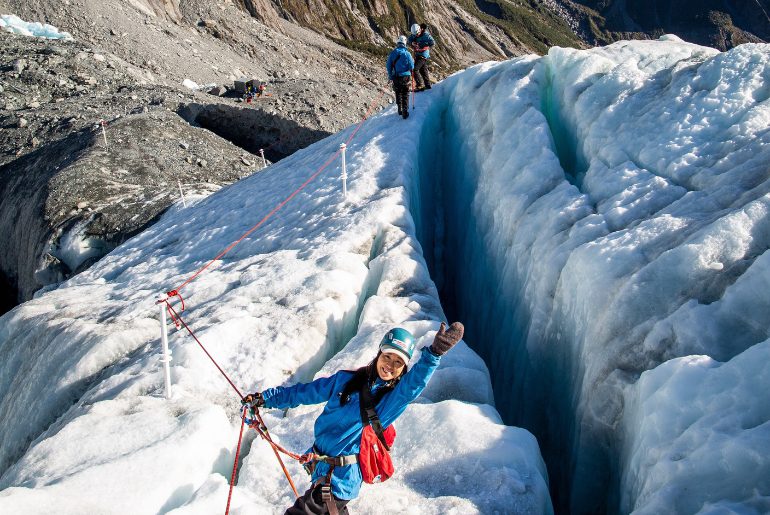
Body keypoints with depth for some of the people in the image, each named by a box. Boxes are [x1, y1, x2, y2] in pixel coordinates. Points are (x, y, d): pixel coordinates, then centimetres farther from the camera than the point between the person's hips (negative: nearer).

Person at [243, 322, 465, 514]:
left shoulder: (397, 397, -8)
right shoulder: (346, 379, 3)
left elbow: (417, 379, -30)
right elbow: (304, 393, 12)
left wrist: (434, 352, -48)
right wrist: (264, 398, 14)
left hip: (341, 478, -5)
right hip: (322, 467, 6)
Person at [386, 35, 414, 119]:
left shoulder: (393, 53, -5)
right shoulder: (407, 53, -12)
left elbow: (388, 65, 0)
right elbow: (411, 66, -8)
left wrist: (390, 75, 14)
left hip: (396, 77, 2)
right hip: (405, 77, -2)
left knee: (398, 93, 20)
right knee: (405, 94, 6)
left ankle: (400, 109, 24)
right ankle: (405, 112, -1)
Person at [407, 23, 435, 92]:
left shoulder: (426, 35, -17)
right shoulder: (414, 35, 4)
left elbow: (432, 42, -26)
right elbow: (408, 40, 7)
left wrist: (422, 45, -29)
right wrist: (412, 43, -16)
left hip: (423, 55, -8)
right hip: (417, 55, 8)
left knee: (415, 69, -17)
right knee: (423, 70, 17)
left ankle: (420, 85, -16)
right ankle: (427, 84, 29)